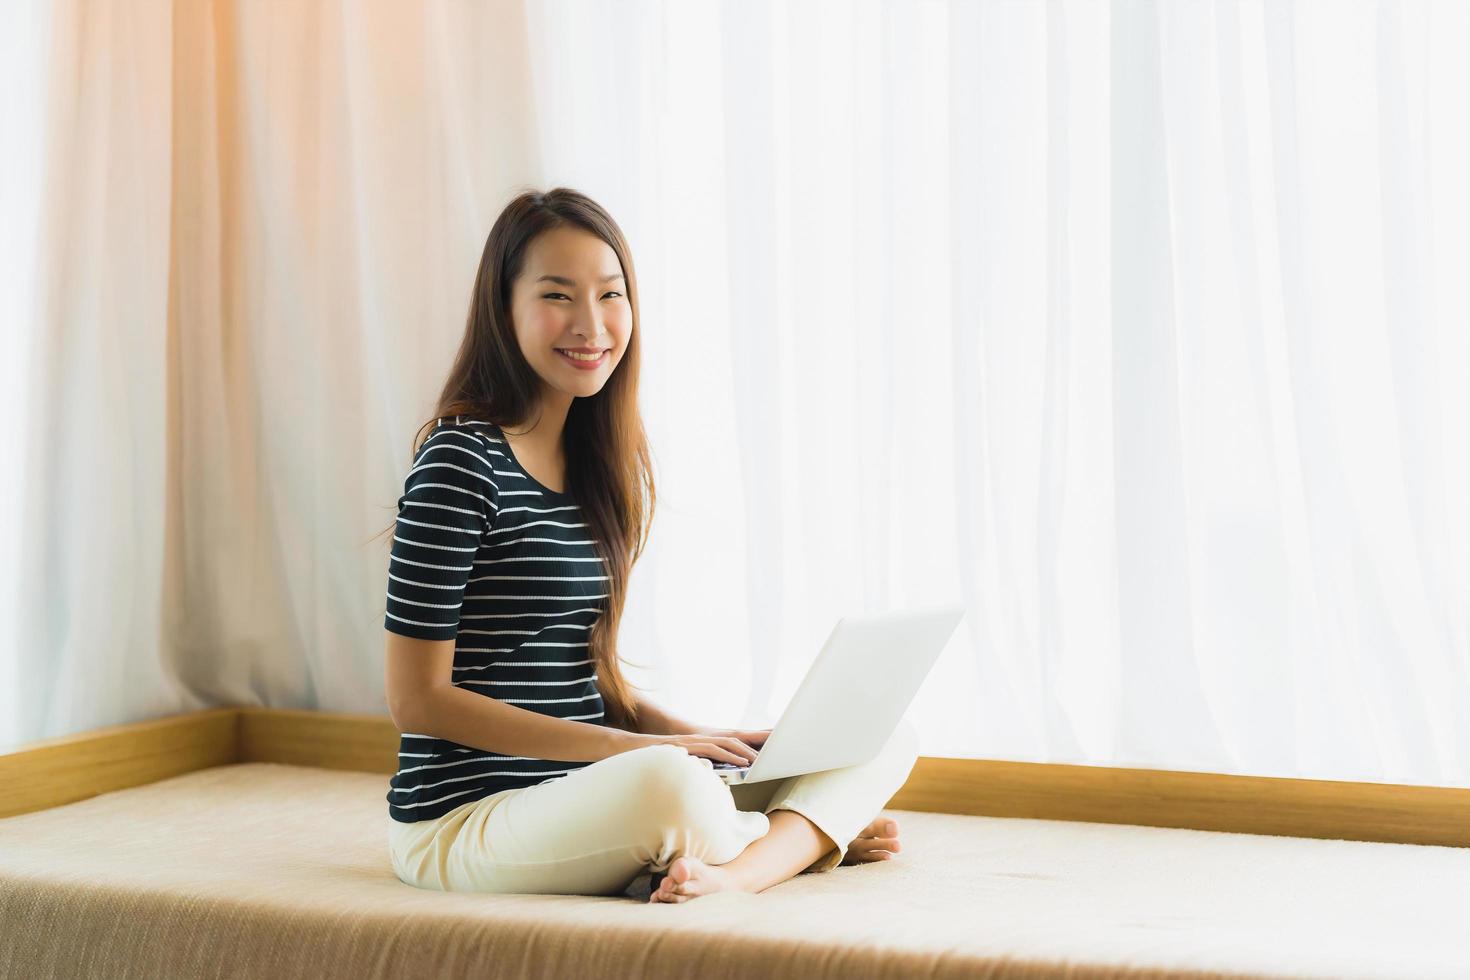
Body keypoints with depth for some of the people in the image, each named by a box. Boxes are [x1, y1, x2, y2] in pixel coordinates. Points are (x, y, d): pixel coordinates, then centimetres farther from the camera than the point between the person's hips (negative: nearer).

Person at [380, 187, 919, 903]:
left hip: (585, 799, 8)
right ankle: (816, 835, -6)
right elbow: (418, 698, -15)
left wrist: (711, 741, 0)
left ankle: (729, 872, -22)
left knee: (886, 741, 3)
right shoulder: (460, 461, -13)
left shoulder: (602, 463, 11)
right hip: (465, 817, -8)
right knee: (674, 785, -38)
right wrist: (637, 750, -18)